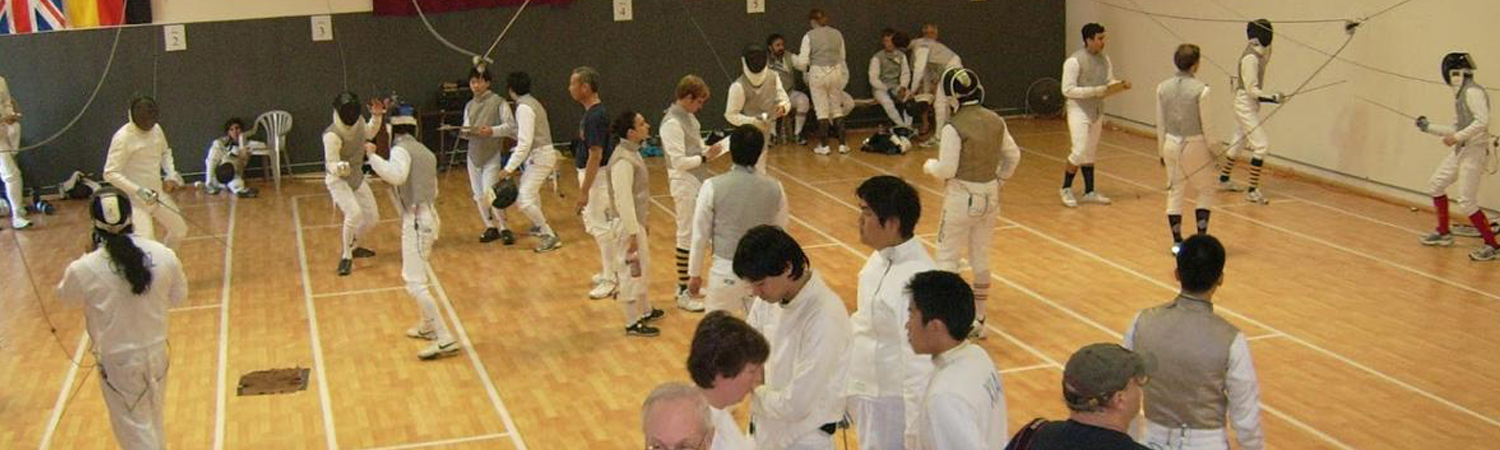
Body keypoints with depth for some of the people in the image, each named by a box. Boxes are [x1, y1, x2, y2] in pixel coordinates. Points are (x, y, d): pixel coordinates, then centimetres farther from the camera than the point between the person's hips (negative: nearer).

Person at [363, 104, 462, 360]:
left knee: (415, 285, -11)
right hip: (428, 217, 9)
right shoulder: (425, 151, 16)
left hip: (416, 221, -9)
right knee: (414, 276, 28)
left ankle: (445, 340, -18)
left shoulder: (401, 149, -9)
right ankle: (428, 326, 41)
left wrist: (373, 156, -21)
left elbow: (397, 176, -29)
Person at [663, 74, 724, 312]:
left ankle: (686, 283, 26)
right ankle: (683, 293, 5)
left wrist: (711, 149, 0)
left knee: (694, 235, 15)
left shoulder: (688, 117, 8)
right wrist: (706, 157, -18)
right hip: (686, 186, -9)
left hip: (699, 183, 9)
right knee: (687, 238, -2)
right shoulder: (672, 123, -19)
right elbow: (679, 161, -22)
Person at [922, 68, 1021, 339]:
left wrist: (929, 165, 1)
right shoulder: (995, 121, 0)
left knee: (947, 258, 6)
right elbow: (1013, 156, 8)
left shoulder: (954, 127, -19)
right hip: (990, 197, 6)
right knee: (981, 259, 15)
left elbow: (946, 170, -19)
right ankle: (978, 320, 21)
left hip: (962, 197, -6)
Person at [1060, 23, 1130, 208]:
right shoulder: (1074, 61, -16)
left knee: (1090, 153, 12)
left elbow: (1109, 83, 14)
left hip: (1097, 112, 7)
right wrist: (1096, 91, -23)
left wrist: (1121, 85, -9)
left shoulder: (1104, 60, 5)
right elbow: (1068, 90, -18)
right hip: (1079, 111, -7)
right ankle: (1066, 188, 6)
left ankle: (1089, 192, 19)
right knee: (1080, 151, -12)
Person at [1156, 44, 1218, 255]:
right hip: (1195, 145, -4)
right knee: (1206, 191, 15)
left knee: (1175, 192, 13)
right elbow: (1206, 125, -11)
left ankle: (1177, 242, 13)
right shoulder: (1201, 89, -16)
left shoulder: (1163, 87, -3)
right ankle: (1201, 238, 6)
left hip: (1171, 144, 4)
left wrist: (1162, 151, 15)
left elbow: (1160, 124, 4)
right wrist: (1215, 151, 1)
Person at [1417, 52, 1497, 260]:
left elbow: (1482, 121, -27)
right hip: (1460, 150, 10)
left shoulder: (1473, 91, -15)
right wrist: (1429, 127, 19)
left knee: (1466, 203, -11)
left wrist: (1457, 137, -26)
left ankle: (1491, 245, -1)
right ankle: (1443, 233, 31)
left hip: (1474, 151, -10)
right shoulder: (1461, 94, 14)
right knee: (1435, 186, 18)